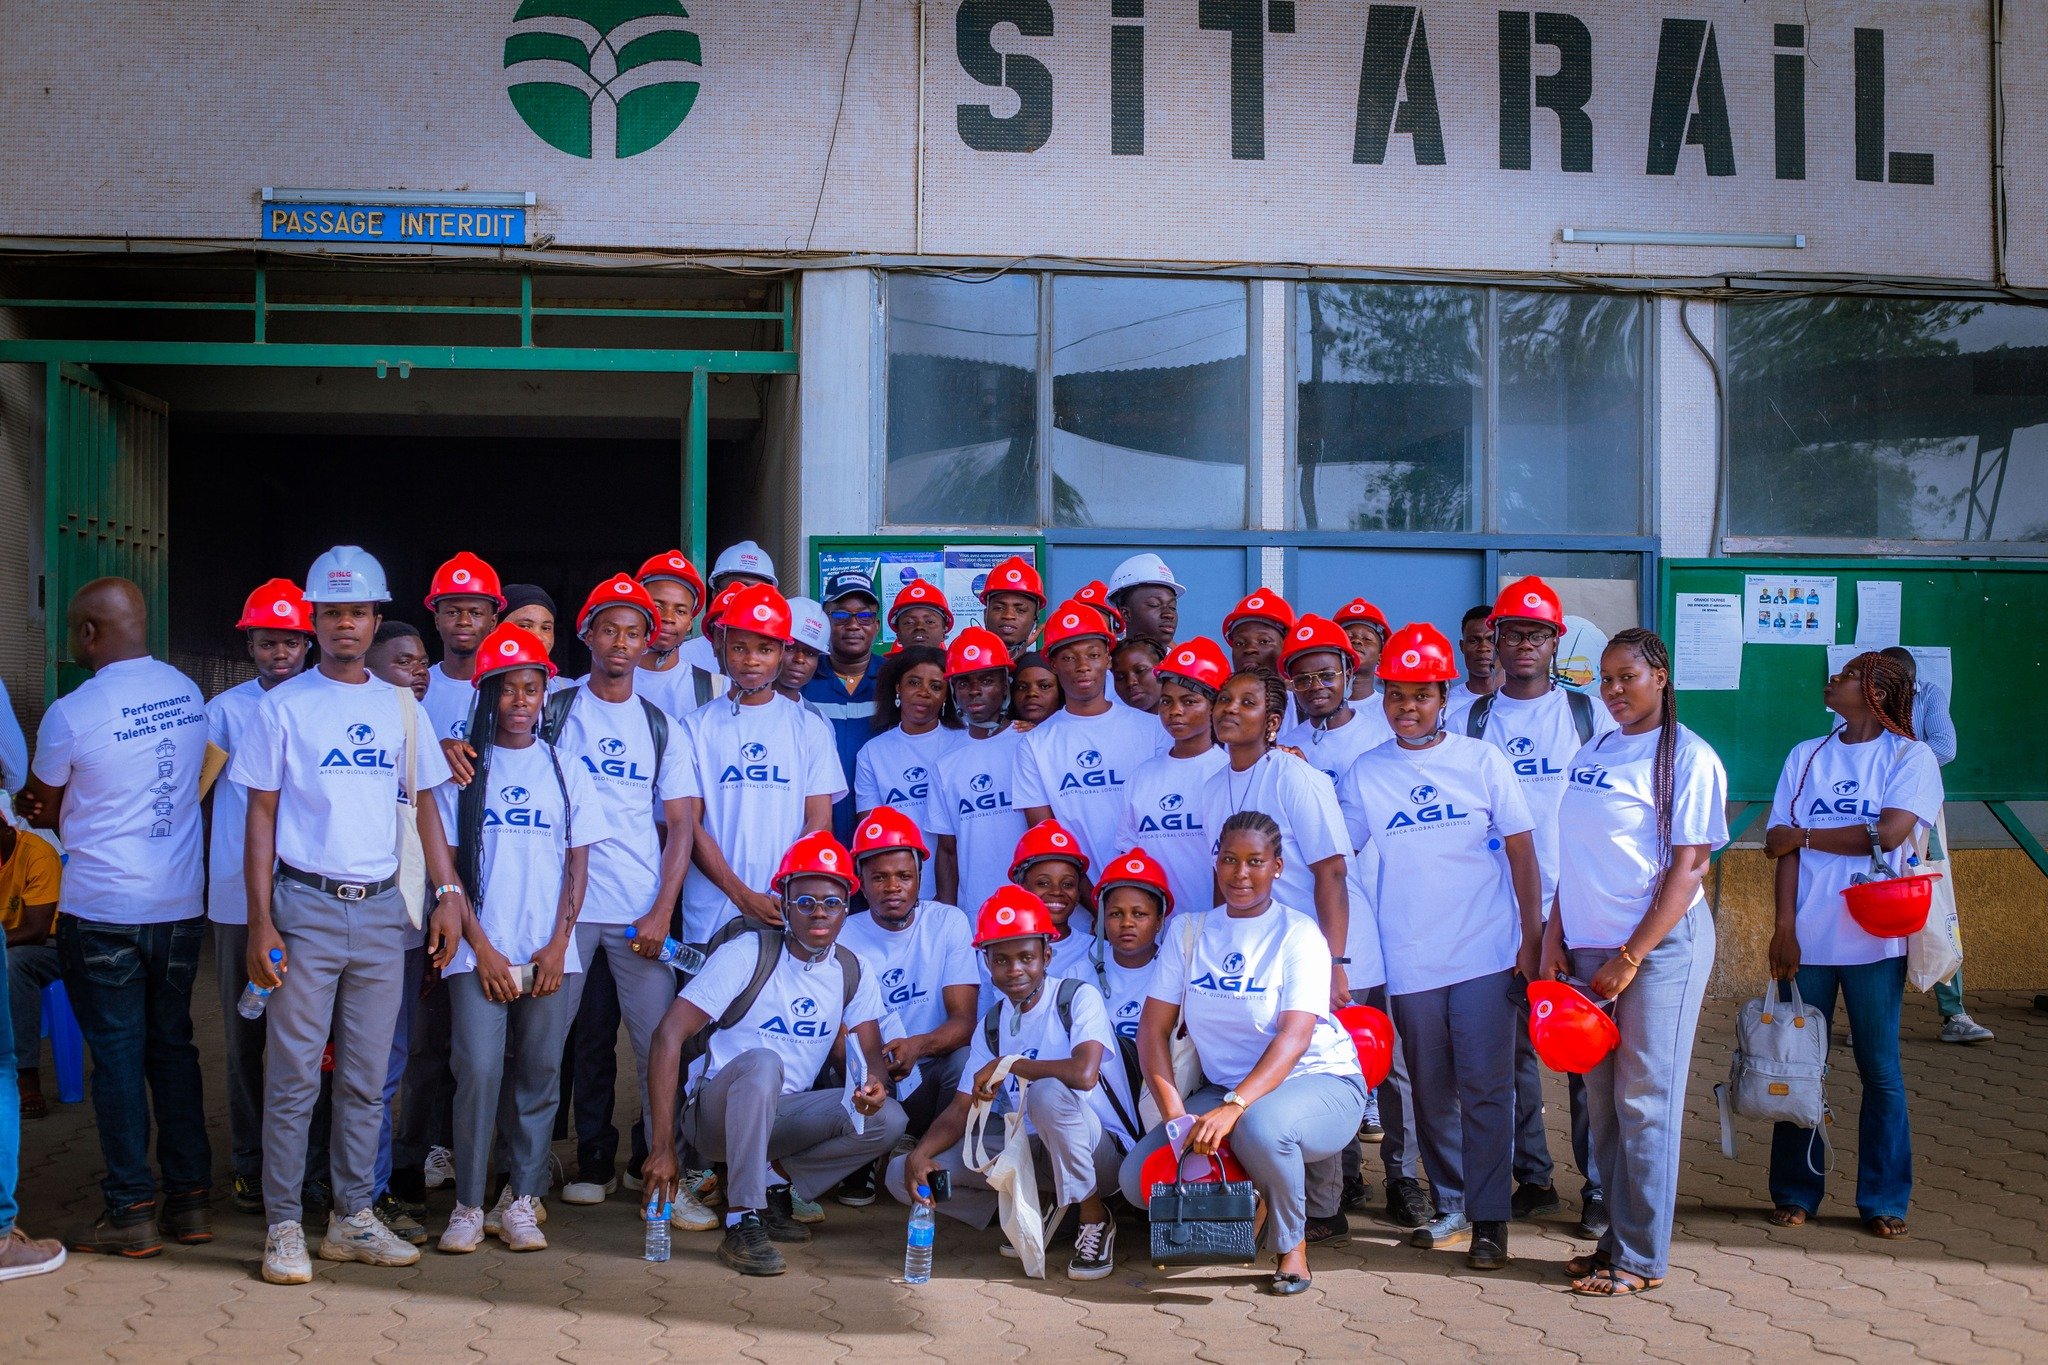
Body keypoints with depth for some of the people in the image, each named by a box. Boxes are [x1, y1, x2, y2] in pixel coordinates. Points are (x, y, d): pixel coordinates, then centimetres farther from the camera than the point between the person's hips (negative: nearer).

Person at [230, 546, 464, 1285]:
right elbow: (261, 817, -1)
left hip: (382, 909, 3)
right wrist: (261, 923, -7)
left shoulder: (401, 707, 10)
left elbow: (426, 804, 14)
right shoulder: (284, 706, 0)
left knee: (366, 1078, 8)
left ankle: (353, 1218, 17)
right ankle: (283, 1227, 6)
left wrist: (448, 890, 2)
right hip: (306, 907, -3)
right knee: (294, 1074, -2)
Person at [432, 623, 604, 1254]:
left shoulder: (567, 770, 11)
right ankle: (468, 1206, 0)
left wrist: (558, 945, -3)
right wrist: (482, 948, -6)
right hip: (479, 952, -2)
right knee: (479, 1071, -10)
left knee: (539, 1076, 2)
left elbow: (578, 865, 9)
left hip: (550, 953, 2)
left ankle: (521, 1201, 11)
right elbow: (448, 865, 2)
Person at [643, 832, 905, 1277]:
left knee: (887, 1120, -18)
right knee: (762, 1062, -37)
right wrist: (662, 1145, -27)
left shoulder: (850, 972, 1)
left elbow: (873, 1054, 1)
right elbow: (669, 1034, -21)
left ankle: (776, 1185, -2)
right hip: (716, 1112, -5)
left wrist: (876, 1084, -27)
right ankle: (742, 1224, -32)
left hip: (784, 1114, 5)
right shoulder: (748, 953, -15)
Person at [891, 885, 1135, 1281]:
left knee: (1048, 1092, -39)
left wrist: (1008, 1064, -18)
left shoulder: (1079, 997, -12)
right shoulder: (992, 1025, 7)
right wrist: (918, 1155, -18)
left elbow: (1084, 1073, -32)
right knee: (902, 1173, -5)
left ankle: (1094, 1218, -16)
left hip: (1101, 1149, -6)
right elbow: (962, 1109, 2)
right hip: (1030, 1151, 6)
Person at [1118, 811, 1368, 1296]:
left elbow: (1295, 1038, -22)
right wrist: (1174, 1111, -17)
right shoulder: (1187, 930, 4)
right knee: (1140, 1178, -16)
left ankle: (1293, 1246, -10)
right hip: (1224, 1089, 5)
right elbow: (1153, 1027, -2)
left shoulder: (1298, 933, -9)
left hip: (1317, 1081, -4)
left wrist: (1234, 1107, -35)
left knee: (1260, 1126, -39)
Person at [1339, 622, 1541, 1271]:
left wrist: (1531, 938, -2)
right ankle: (1452, 1201, 25)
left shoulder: (1482, 760, -1)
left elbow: (1521, 851, 2)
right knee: (1431, 1091, 11)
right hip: (1409, 963, 2)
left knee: (1485, 1089, -2)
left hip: (1485, 955, -2)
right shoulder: (1364, 774, 2)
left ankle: (1489, 1217, 5)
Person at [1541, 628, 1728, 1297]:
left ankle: (1641, 1259, 7)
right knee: (1602, 1102, 10)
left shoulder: (1688, 758, -8)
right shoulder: (1590, 753, 12)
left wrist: (1631, 957, -16)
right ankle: (1615, 1237, 21)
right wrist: (1556, 935, 6)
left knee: (1644, 1102, -1)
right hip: (1590, 947, 6)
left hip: (1660, 946, -6)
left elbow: (1688, 867, -12)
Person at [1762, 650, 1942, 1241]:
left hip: (1874, 937, -2)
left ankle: (1884, 1201, 13)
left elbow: (1889, 833, -14)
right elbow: (1785, 848, 3)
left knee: (1880, 1070, 4)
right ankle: (1795, 1192, 16)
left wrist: (1805, 834, -5)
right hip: (1808, 936, 3)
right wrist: (1784, 929, -6)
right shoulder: (1806, 757, 10)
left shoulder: (1910, 756, 1)